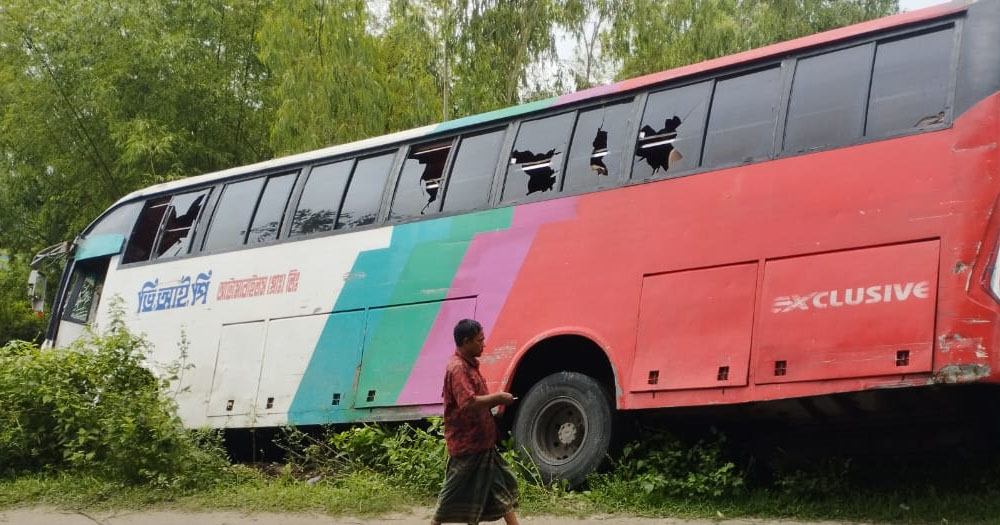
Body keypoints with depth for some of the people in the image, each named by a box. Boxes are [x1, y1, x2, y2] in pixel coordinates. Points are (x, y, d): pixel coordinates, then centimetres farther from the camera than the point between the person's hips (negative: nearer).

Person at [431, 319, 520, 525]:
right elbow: (468, 403, -31)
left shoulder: (470, 365, 13)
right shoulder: (457, 368, -19)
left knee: (502, 488, 13)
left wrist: (495, 401, 4)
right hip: (466, 444, -10)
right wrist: (497, 397, -20)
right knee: (454, 496, -1)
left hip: (481, 442, 10)